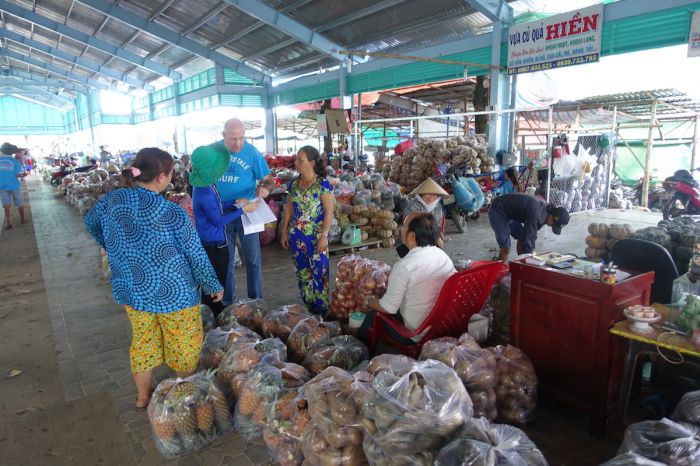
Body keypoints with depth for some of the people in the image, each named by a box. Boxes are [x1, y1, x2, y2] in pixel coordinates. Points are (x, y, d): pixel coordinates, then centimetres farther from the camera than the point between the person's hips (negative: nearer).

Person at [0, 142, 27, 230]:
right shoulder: (15, 161, -10)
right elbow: (19, 174, -16)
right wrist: (24, 174, 4)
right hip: (14, 186, -2)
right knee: (20, 203, 14)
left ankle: (8, 222, 0)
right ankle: (22, 220, 24)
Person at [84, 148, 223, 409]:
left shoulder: (112, 200, -8)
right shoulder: (172, 214, -25)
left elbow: (91, 222, 15)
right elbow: (196, 255, -16)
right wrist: (214, 285, -1)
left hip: (131, 289, 6)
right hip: (172, 292, -5)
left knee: (142, 342, 25)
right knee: (184, 345, 17)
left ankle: (142, 397, 42)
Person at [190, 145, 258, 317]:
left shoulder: (204, 185, 1)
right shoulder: (204, 194, -28)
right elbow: (219, 220, -20)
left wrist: (235, 202, 4)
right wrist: (243, 210, -17)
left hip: (212, 241, 9)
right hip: (213, 243, -9)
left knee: (213, 279, 21)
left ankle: (213, 311, 36)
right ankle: (213, 315, 20)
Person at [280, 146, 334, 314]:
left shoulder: (322, 185, -12)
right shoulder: (294, 184, 5)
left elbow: (329, 212, -12)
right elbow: (289, 208, 12)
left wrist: (324, 235, -16)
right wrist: (284, 231, 11)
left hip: (316, 235, -5)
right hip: (297, 235, 6)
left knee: (320, 271, 0)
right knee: (302, 271, 13)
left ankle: (322, 308, 14)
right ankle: (308, 305, 27)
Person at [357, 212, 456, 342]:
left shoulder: (404, 266, -27)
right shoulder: (444, 256, -5)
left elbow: (389, 308, -20)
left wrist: (368, 302, 1)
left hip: (414, 334, -7)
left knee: (374, 313, 16)